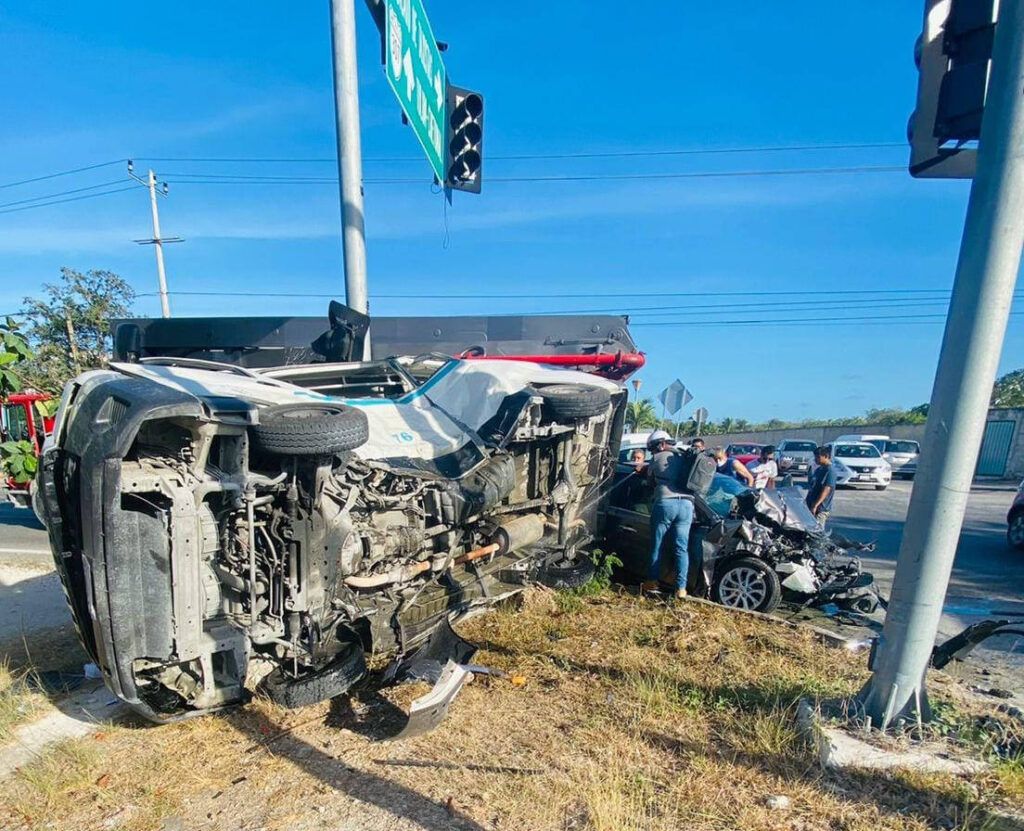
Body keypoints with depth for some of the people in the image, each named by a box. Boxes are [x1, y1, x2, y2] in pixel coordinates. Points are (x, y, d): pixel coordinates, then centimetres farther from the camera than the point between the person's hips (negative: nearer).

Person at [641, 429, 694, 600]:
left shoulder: (657, 459, 8)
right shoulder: (682, 458, 22)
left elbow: (651, 479, 22)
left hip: (665, 503, -4)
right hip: (686, 504, 4)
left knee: (657, 546, 8)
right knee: (682, 548, 5)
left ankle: (652, 582, 15)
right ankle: (681, 588, 2)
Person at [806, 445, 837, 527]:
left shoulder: (830, 471, -13)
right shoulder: (818, 469, 13)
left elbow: (826, 490, -21)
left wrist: (815, 505, -25)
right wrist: (807, 502, 18)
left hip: (821, 509, -8)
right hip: (810, 506, 8)